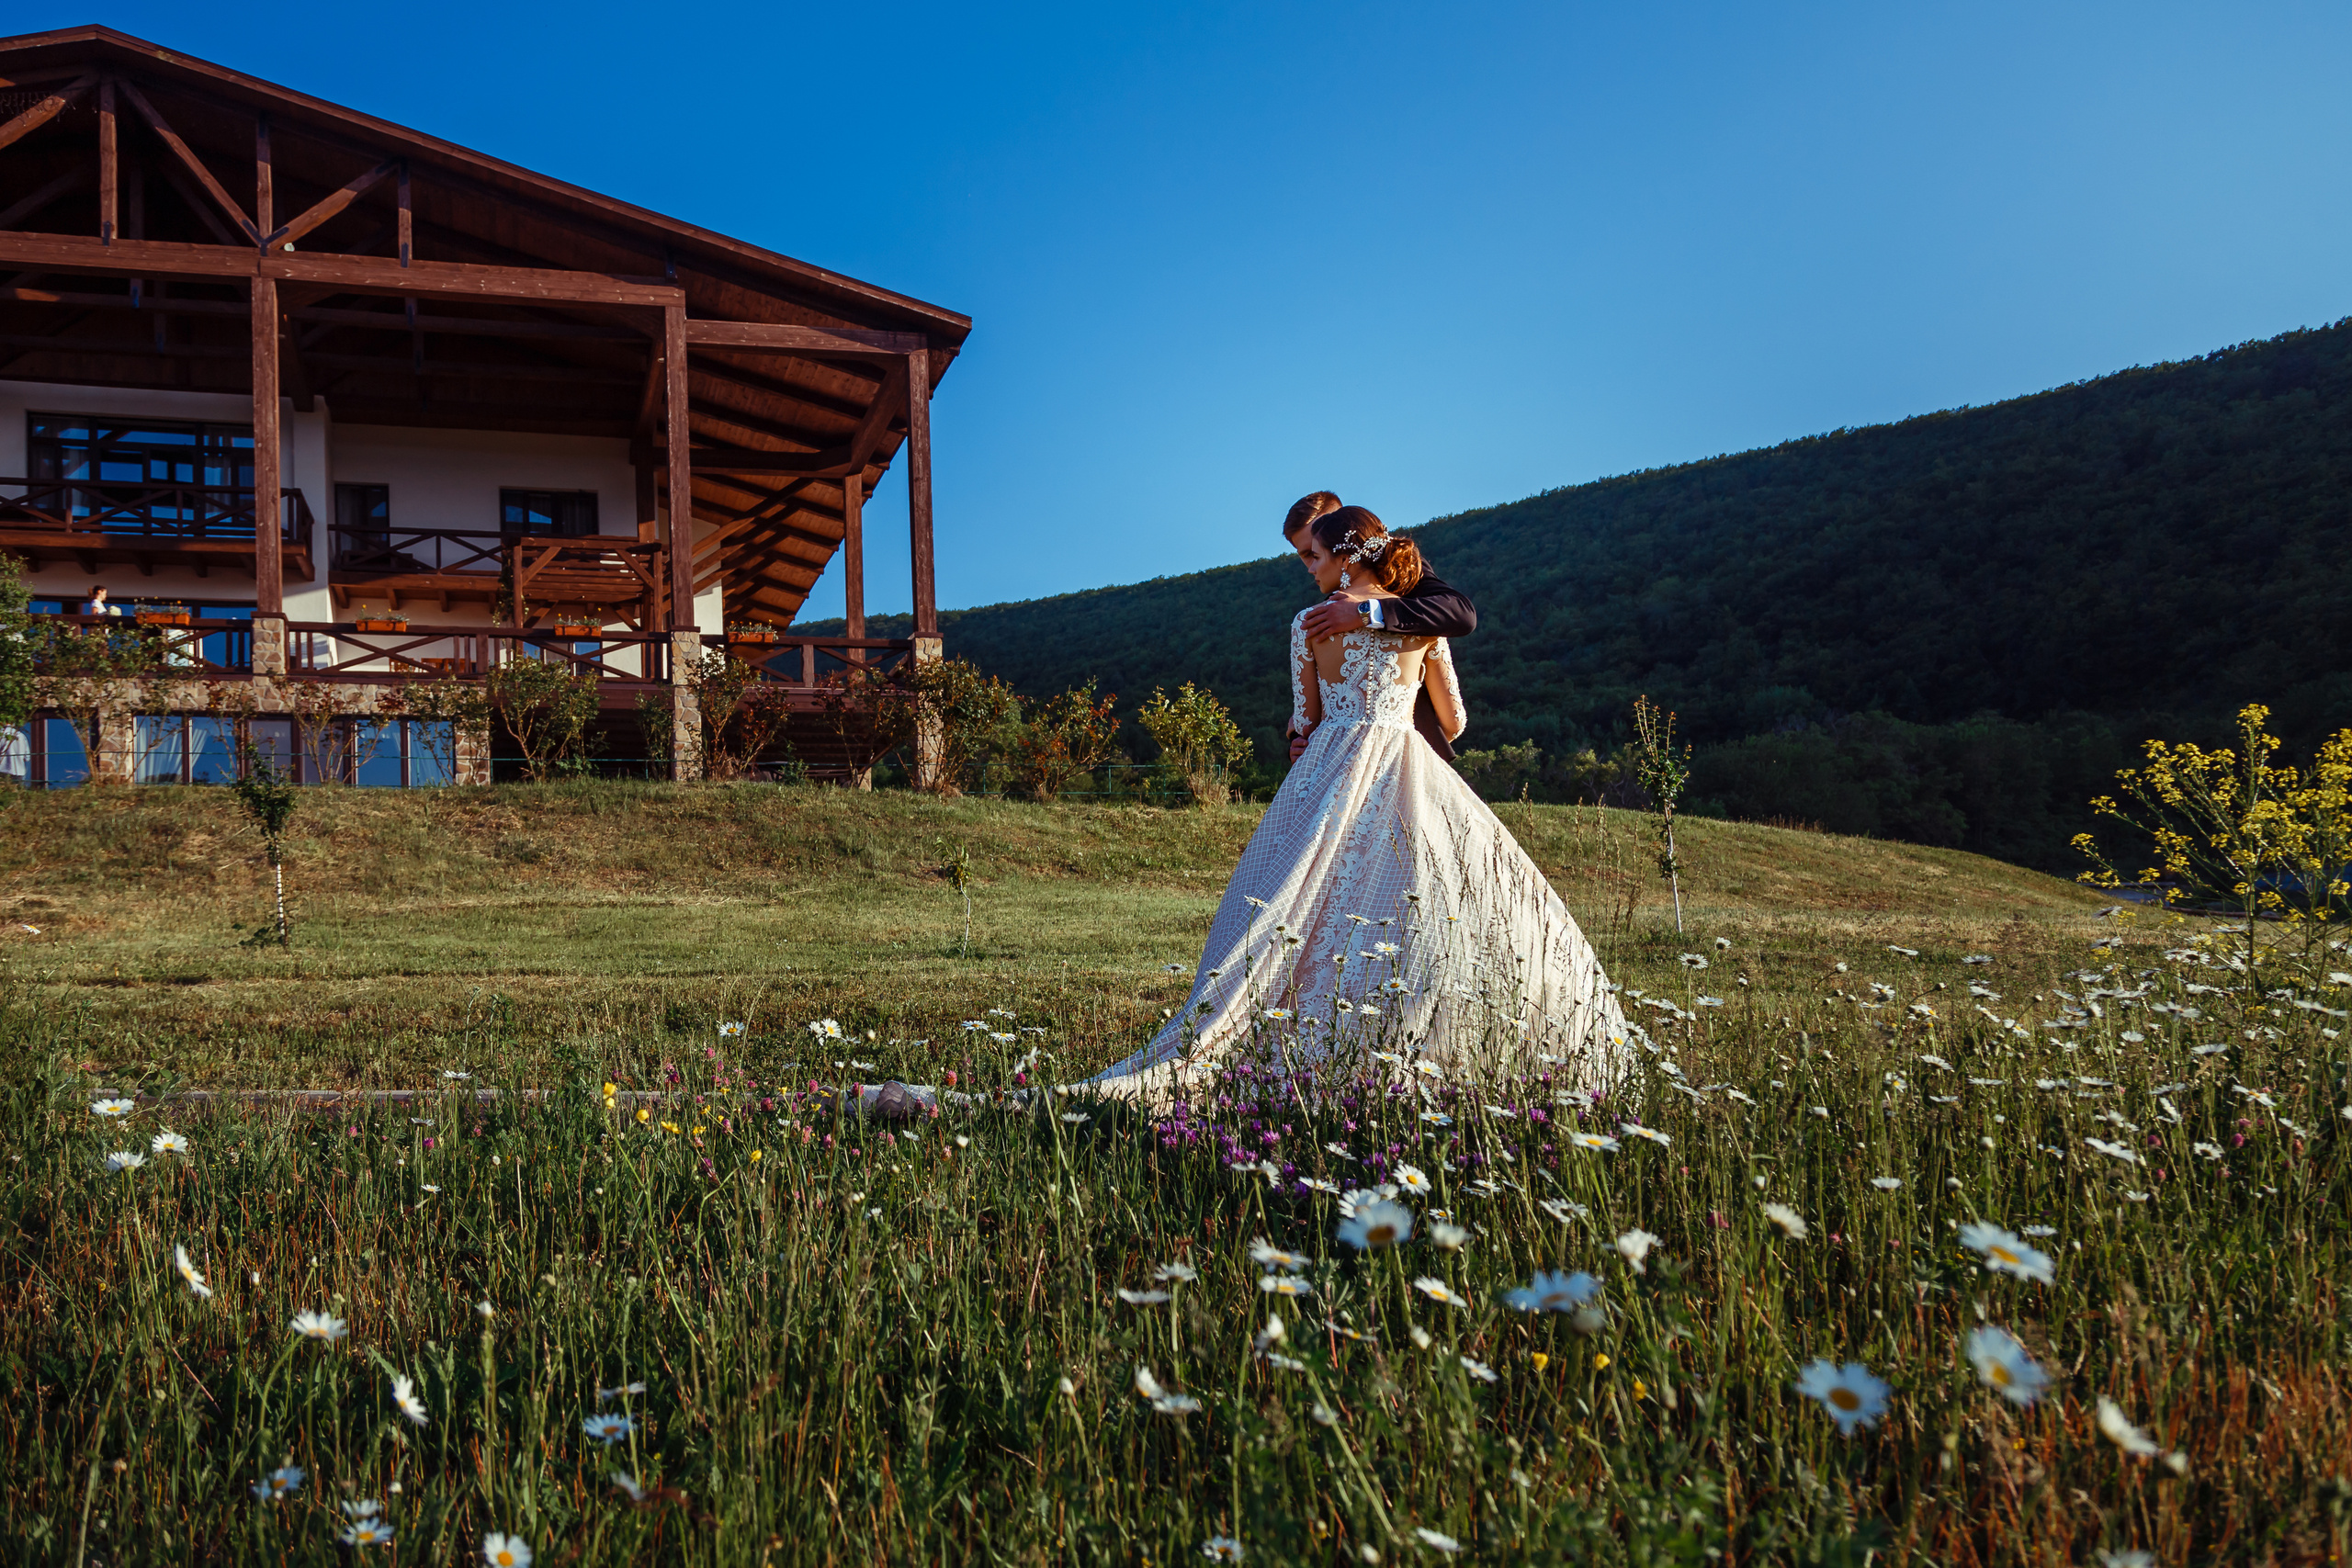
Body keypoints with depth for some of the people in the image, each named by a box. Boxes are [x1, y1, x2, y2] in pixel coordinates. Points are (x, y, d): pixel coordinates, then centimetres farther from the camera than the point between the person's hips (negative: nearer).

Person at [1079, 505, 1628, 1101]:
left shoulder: (1309, 624, 1)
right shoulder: (1422, 621, 6)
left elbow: (1305, 721, 7)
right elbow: (1455, 722, 11)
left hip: (1331, 772, 0)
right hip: (1409, 774, 1)